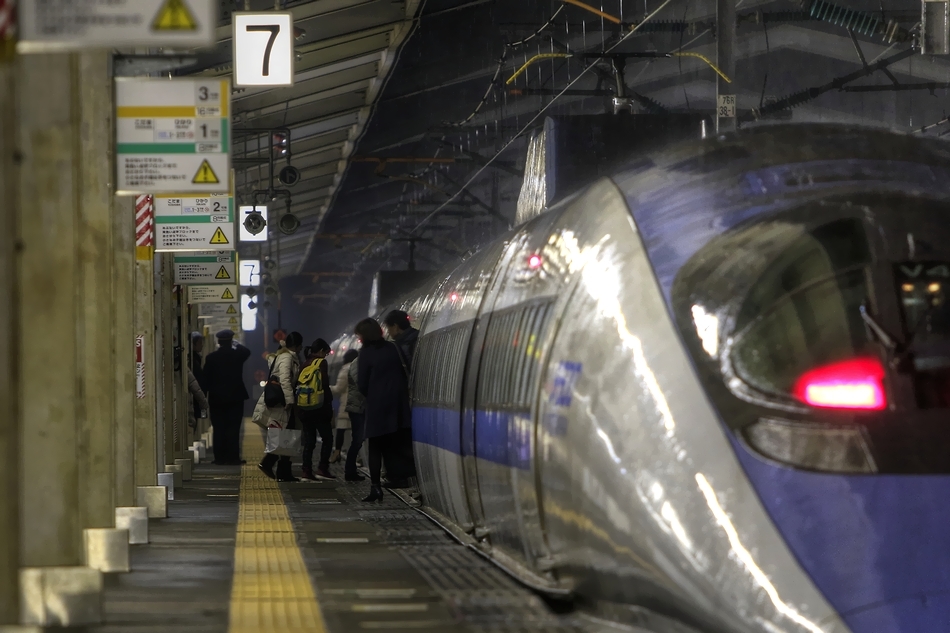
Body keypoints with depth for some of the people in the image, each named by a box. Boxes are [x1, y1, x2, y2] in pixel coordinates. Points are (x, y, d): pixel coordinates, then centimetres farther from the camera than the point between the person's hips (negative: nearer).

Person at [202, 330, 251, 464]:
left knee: (218, 428, 4)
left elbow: (206, 378, -2)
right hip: (235, 397, 0)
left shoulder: (211, 357, -5)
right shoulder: (237, 354, -4)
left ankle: (220, 457, 3)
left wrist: (206, 393, 8)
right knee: (233, 428, 0)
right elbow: (247, 352, 21)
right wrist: (236, 345, 30)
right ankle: (232, 457, -3)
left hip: (217, 398, 0)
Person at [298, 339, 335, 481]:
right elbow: (324, 386, -14)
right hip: (319, 407, -6)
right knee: (327, 438, 3)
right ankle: (322, 468, -5)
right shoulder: (321, 363, -7)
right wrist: (329, 407, -9)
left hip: (304, 408, 6)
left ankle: (307, 471, 2)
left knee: (309, 440, 7)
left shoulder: (305, 364, 11)